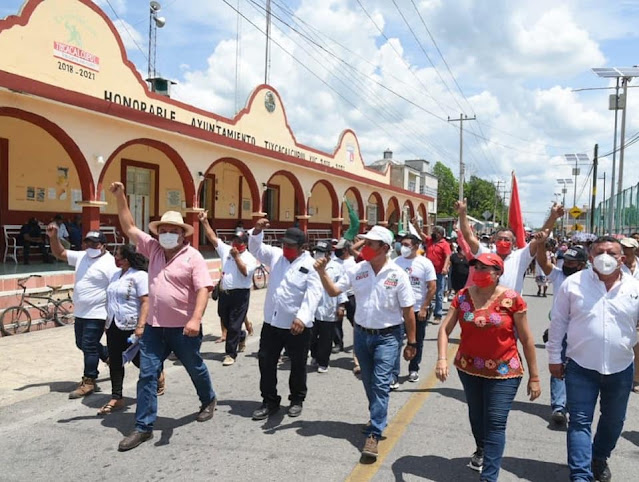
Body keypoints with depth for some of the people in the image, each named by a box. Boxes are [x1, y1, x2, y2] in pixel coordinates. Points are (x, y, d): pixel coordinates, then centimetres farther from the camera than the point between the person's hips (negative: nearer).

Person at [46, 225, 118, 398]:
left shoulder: (110, 263, -15)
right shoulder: (81, 256, 8)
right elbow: (60, 253, 17)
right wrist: (53, 237, -1)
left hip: (96, 314, -9)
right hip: (80, 313, 9)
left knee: (89, 347, -2)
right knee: (82, 344, 20)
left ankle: (88, 382, 10)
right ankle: (110, 357, 39)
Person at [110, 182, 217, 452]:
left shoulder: (193, 257, -11)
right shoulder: (153, 249, 4)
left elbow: (203, 289, -18)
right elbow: (129, 228, 8)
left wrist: (196, 319, -31)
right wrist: (120, 197, -2)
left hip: (183, 328, -4)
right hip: (154, 326, 4)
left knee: (195, 369, 17)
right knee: (147, 375, 4)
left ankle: (208, 401, 44)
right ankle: (144, 427, 13)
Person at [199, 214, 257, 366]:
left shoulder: (249, 257, -6)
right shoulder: (226, 250, 8)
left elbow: (245, 272, -21)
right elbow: (213, 237, 7)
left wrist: (237, 256, -19)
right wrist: (205, 222, -2)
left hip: (240, 295, -6)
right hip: (224, 293, 6)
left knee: (234, 325, -2)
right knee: (226, 323, 18)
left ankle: (230, 354, 10)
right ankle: (241, 337, 46)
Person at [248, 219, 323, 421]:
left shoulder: (310, 265, -12)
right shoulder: (275, 255, 5)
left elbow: (313, 293, -22)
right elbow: (256, 248, 13)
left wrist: (302, 317, -35)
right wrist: (257, 231, -8)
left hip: (297, 325, -4)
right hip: (271, 322, 5)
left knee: (298, 365, 12)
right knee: (266, 362, 10)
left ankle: (297, 400, 33)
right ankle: (270, 401, 25)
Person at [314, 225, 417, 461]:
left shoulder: (398, 275, -12)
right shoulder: (356, 270, -3)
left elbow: (408, 311, -6)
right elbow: (333, 291, 1)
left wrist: (411, 343, -4)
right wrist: (322, 272, -16)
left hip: (387, 336, -4)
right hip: (362, 334, 4)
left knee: (380, 384, -9)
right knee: (368, 382, 18)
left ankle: (373, 435, -4)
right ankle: (378, 418, 41)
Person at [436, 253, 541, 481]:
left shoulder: (512, 299, -14)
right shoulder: (463, 296, -6)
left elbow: (526, 339, -7)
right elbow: (444, 329, -7)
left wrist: (534, 377, -5)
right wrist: (442, 358, -23)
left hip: (504, 371, -4)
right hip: (468, 368, 4)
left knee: (495, 423, -5)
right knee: (476, 415, 22)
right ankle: (481, 449, 51)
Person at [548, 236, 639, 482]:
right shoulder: (573, 283, -8)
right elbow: (558, 322, -2)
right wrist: (554, 358, -1)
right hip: (581, 367, -3)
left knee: (613, 420, 20)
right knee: (580, 422, -1)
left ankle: (599, 458, 45)